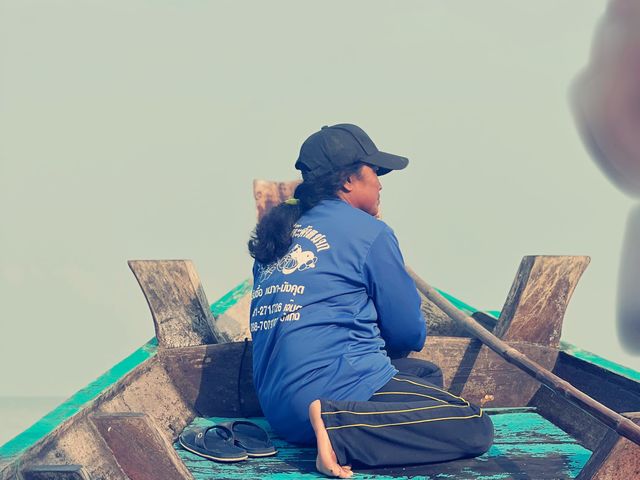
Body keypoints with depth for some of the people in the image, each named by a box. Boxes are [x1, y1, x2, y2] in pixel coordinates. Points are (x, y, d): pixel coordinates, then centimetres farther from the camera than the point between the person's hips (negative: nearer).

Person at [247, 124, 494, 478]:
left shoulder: (277, 234, 19)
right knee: (475, 426, -10)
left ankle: (325, 427, -1)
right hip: (337, 387, -9)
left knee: (427, 373, 25)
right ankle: (338, 428, -21)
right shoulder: (368, 231, -3)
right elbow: (409, 334, 1)